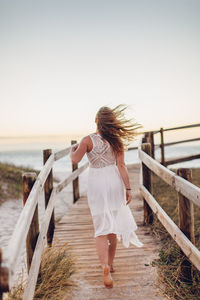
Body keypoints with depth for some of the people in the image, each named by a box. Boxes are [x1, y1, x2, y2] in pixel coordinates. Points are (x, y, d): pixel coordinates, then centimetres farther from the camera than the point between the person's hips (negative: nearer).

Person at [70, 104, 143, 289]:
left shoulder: (88, 140, -10)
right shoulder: (116, 140, -3)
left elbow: (75, 159, -19)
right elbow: (121, 166, -7)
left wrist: (72, 149, 4)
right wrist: (128, 188, -4)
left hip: (96, 185, -2)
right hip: (114, 183, 3)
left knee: (101, 228, 2)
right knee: (113, 225, 18)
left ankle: (105, 267, -17)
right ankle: (110, 263, 29)